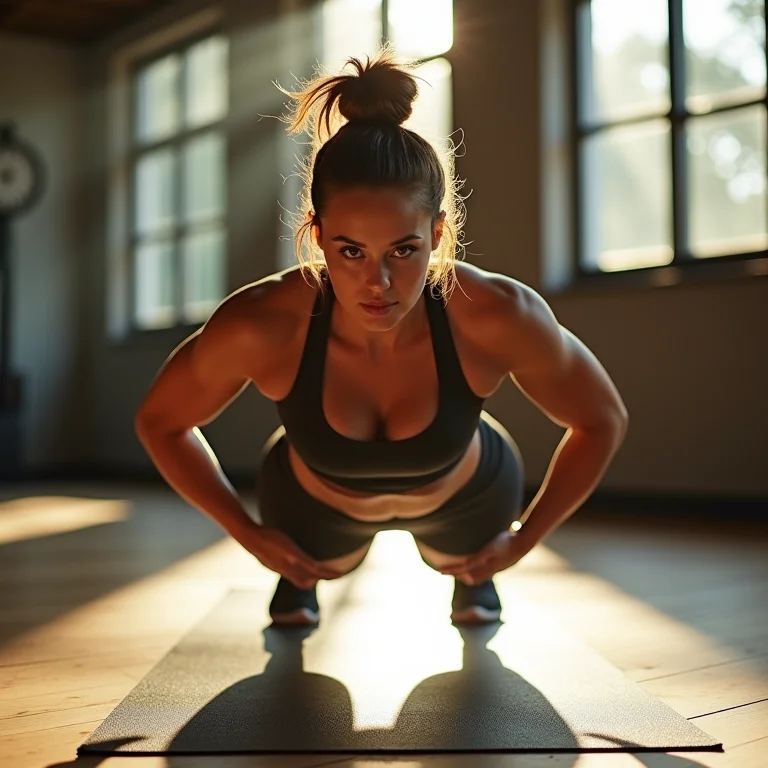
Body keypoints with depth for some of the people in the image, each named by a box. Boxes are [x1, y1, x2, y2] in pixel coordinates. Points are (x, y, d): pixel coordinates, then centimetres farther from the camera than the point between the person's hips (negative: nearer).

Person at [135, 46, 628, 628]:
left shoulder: (499, 315, -40)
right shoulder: (259, 325, -39)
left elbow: (603, 420, -19)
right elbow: (160, 423, -17)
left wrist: (522, 541, -12)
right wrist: (250, 535, -11)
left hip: (462, 498, 0)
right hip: (319, 503, 0)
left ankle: (472, 575, 60)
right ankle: (299, 576, 60)